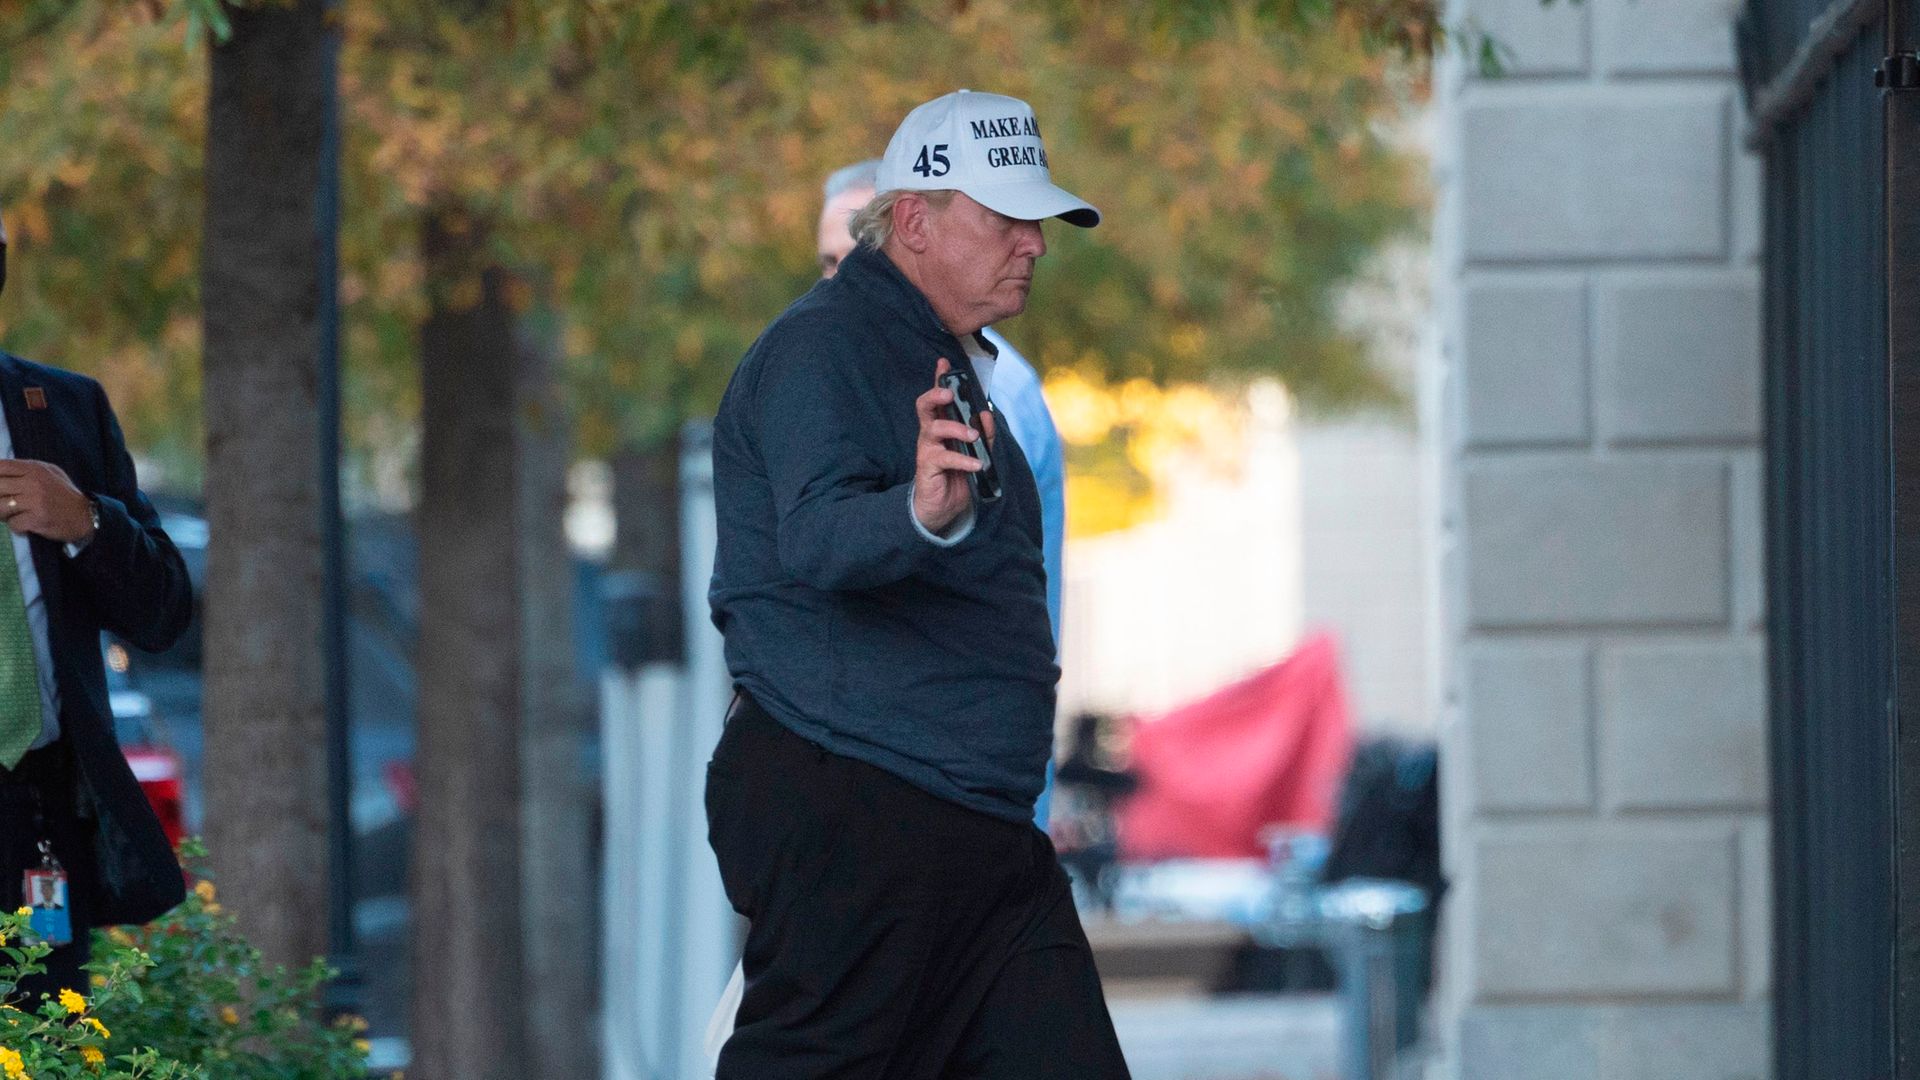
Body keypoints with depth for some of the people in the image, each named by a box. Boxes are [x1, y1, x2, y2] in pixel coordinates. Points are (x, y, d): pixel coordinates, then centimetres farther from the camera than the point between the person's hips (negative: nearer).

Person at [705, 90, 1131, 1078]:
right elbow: (815, 538, -31)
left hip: (986, 836, 10)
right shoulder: (821, 350, -11)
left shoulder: (949, 365, 21)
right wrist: (925, 515, -49)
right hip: (846, 818, -9)